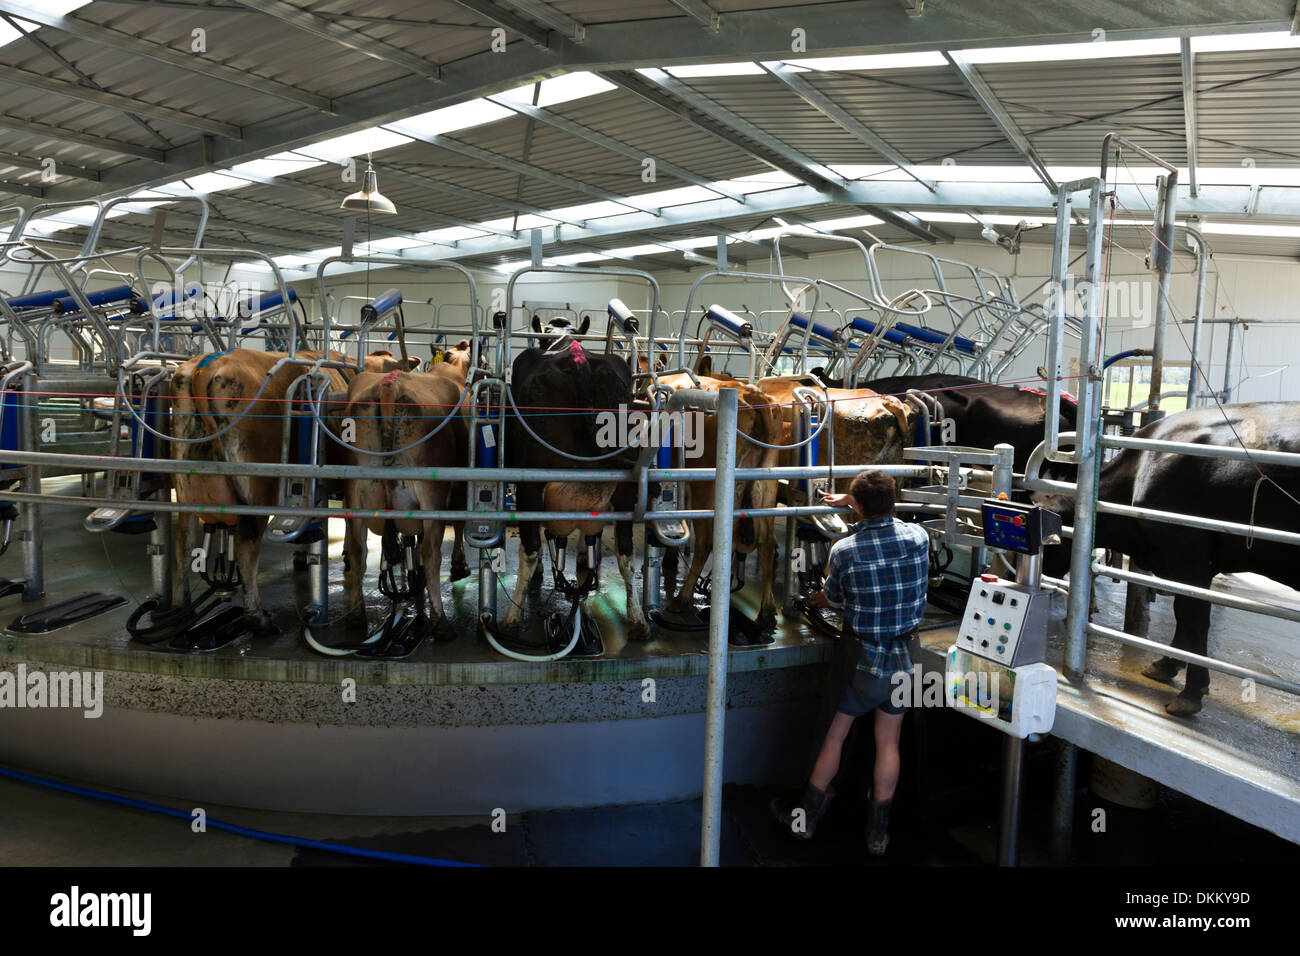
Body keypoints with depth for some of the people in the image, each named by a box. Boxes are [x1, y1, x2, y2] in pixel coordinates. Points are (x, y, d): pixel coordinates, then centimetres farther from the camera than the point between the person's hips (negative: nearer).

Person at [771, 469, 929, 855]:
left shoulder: (844, 551, -20)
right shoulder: (919, 538, -11)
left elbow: (833, 598, 0)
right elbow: (888, 520, 15)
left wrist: (817, 599, 23)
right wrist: (850, 501, 24)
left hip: (861, 659, -3)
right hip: (903, 659, 3)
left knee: (834, 736, 12)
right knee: (888, 742, 14)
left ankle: (806, 817, 27)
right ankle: (878, 831, 26)